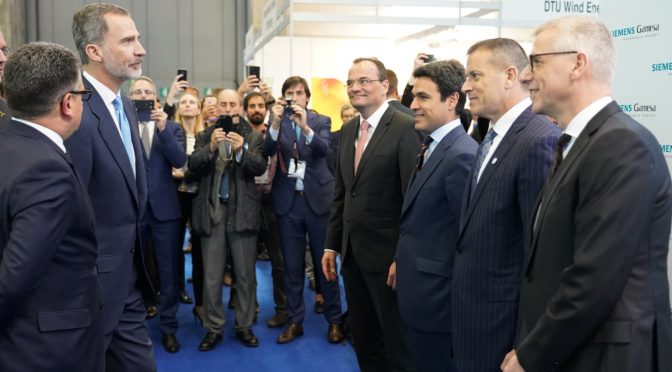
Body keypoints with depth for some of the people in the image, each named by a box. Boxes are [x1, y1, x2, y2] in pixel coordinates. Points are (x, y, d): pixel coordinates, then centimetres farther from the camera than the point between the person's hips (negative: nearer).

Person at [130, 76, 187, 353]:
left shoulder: (171, 127, 6)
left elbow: (179, 161, -9)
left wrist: (163, 128, -20)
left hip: (164, 207, 1)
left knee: (168, 271, 6)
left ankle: (168, 328, 20)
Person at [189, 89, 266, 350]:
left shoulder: (253, 137, 4)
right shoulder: (205, 136, 7)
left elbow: (260, 167, -10)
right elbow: (193, 166, -7)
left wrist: (241, 151, -27)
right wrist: (211, 147, -23)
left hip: (243, 213, -1)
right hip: (212, 212, 1)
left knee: (246, 275, 7)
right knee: (211, 276, 5)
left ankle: (244, 326, 20)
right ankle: (213, 328, 17)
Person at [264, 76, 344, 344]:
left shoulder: (321, 121, 3)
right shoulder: (277, 122, 5)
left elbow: (323, 149, -15)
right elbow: (267, 151, -11)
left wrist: (305, 126, -29)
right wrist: (276, 123, -26)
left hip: (317, 199, -1)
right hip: (288, 201, 2)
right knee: (292, 265, 9)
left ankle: (334, 320, 15)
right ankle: (295, 321, 21)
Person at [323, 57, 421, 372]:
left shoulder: (405, 127, -13)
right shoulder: (347, 130, 10)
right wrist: (331, 244, 12)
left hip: (387, 254, -7)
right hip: (352, 253, 7)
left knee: (397, 343, 9)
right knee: (364, 340, 19)